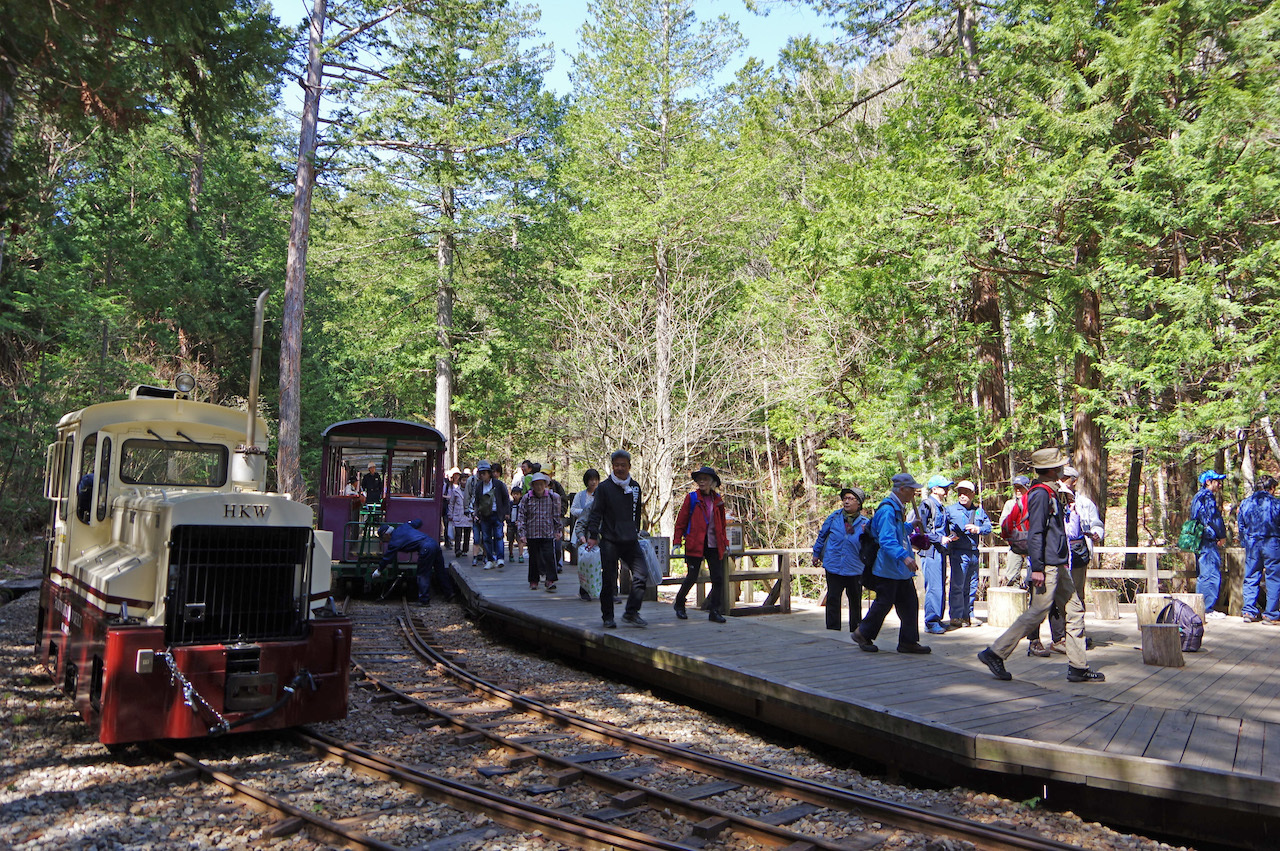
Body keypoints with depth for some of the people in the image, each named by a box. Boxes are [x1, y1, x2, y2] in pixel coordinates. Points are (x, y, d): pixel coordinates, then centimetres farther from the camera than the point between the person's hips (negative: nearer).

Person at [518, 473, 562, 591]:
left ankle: (551, 580, -6)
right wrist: (522, 534, -4)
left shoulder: (553, 497, 3)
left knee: (549, 556, -10)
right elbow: (521, 517, 2)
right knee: (533, 557, 7)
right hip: (532, 534, 1)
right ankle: (533, 581, 19)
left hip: (548, 533, -1)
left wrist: (558, 530, 13)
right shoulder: (526, 499, 1)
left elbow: (556, 516, 11)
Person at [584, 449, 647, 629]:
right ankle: (607, 617, 13)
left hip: (630, 540, 4)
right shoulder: (604, 487, -2)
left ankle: (631, 612, 6)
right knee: (609, 580, -1)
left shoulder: (635, 487, 12)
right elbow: (595, 513, -3)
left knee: (640, 576, -7)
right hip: (610, 541, -4)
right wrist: (593, 536, -11)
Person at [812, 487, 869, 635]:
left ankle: (856, 629, 26)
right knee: (833, 598, 1)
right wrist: (816, 554, 20)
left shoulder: (864, 523, 0)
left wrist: (865, 534, -20)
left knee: (855, 600, 10)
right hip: (833, 565, 0)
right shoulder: (834, 517, 2)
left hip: (854, 568, 0)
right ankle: (833, 629, 10)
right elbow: (822, 535, 15)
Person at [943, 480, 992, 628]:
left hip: (974, 553, 5)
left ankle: (968, 615, 20)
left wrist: (978, 529, -10)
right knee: (957, 586, -7)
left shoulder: (979, 511, 14)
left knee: (972, 586, 11)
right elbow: (941, 528, 1)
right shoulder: (950, 510, 3)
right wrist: (944, 538, -15)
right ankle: (956, 617, -3)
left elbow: (988, 527, 8)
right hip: (958, 553, -5)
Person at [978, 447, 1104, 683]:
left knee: (1075, 611, 10)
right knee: (1037, 613, -9)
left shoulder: (1050, 493, 17)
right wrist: (1037, 568, -23)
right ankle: (994, 654, -3)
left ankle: (1078, 667, 15)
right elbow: (1035, 533, -19)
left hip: (1058, 566, 10)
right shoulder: (1040, 494, -14)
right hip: (1047, 566, -10)